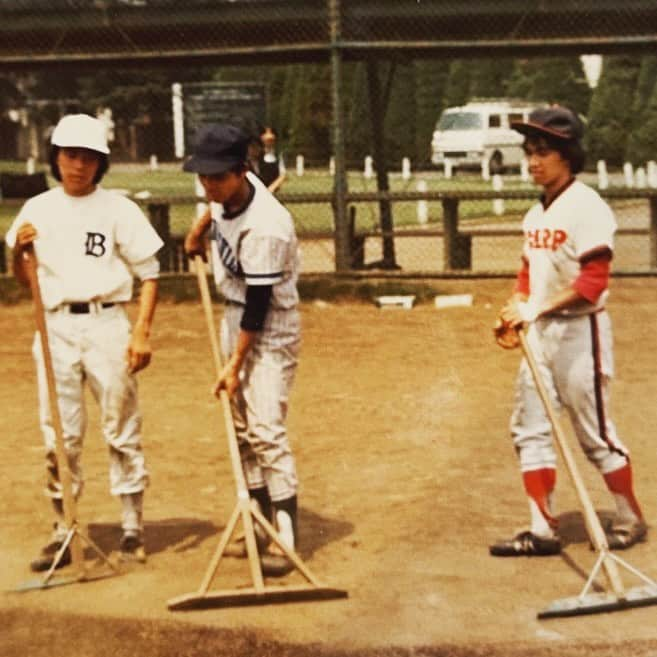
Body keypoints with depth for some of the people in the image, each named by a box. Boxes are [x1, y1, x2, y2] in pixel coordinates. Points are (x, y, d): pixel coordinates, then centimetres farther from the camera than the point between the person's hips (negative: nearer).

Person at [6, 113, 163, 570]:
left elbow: (150, 275, -1)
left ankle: (133, 528, 13)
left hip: (106, 324, -3)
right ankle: (63, 533, 14)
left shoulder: (118, 210, -1)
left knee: (122, 429, 2)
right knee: (59, 436, 6)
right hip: (56, 327, 3)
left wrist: (142, 332, -11)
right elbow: (24, 279, 14)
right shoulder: (37, 210, 9)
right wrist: (19, 250, -7)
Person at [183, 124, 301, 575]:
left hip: (270, 330, -9)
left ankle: (286, 541, -11)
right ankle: (262, 523, 23)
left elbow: (259, 305, -25)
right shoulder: (227, 192, -7)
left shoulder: (264, 228, -30)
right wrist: (199, 229, 32)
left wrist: (235, 366, -21)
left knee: (266, 430, -14)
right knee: (242, 427, 12)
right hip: (235, 318, 9)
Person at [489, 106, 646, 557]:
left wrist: (535, 310, -24)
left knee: (595, 434, 1)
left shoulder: (586, 207, -14)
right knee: (529, 428, 6)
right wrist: (517, 309, 1)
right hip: (539, 333, 8)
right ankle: (544, 531, 12)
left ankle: (631, 521, 20)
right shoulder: (536, 215, 12)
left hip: (579, 331, -8)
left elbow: (592, 282, -21)